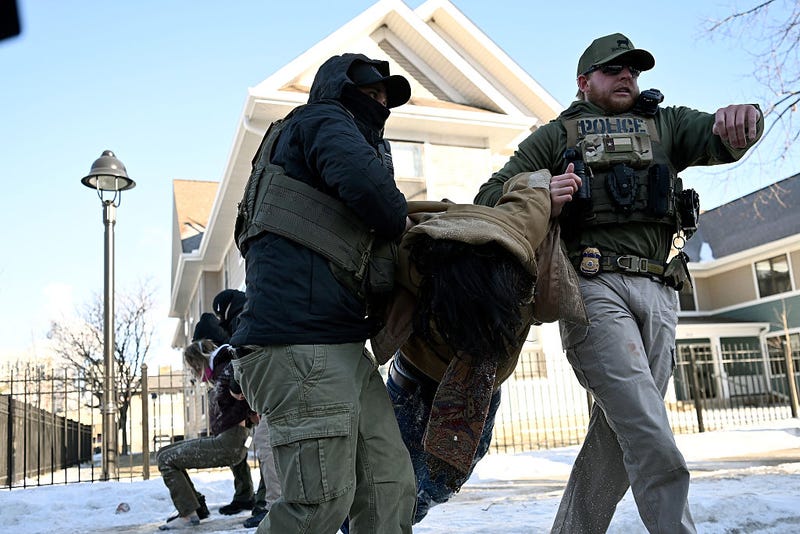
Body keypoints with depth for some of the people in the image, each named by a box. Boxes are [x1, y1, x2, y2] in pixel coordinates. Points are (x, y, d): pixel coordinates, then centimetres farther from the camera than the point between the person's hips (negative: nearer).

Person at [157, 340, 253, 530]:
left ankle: (189, 515, -1)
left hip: (228, 444, -10)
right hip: (221, 440, 10)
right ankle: (197, 506, 18)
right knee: (164, 453, 16)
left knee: (166, 460, -5)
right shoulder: (219, 375, 15)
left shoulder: (227, 371, -13)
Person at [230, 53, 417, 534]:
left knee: (390, 486, 5)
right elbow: (364, 180, -20)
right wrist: (400, 223, -2)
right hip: (301, 342, -10)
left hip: (344, 346, 10)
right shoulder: (322, 121, 4)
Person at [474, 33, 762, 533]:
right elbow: (490, 197, 11)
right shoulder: (557, 135, 18)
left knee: (619, 433, 5)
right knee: (651, 437, -16)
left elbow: (720, 137, 4)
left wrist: (744, 117, -23)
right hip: (592, 285, -3)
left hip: (657, 293, 4)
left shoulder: (667, 124, 24)